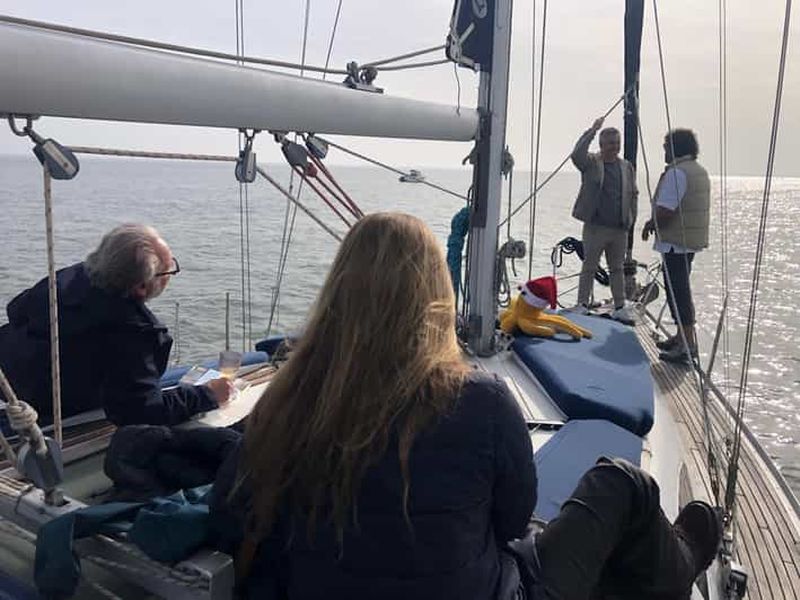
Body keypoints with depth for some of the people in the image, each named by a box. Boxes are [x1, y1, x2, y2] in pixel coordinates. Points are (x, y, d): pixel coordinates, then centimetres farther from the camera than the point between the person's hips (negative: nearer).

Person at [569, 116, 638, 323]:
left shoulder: (627, 167, 11)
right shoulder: (590, 163, -1)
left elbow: (633, 195, 15)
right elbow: (577, 155, -23)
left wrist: (631, 220, 8)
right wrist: (592, 131, -22)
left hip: (620, 228, 4)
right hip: (595, 226, -4)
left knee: (617, 268, 11)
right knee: (589, 267, 4)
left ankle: (620, 308, 18)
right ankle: (582, 304, 13)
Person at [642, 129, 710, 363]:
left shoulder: (677, 172, -16)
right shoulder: (700, 171, 16)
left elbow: (665, 211, -23)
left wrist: (650, 225, -4)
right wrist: (654, 222, 15)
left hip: (676, 242, -10)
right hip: (692, 239, 10)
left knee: (677, 291, -6)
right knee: (681, 289, 18)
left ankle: (688, 344, -3)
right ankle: (682, 337, 28)